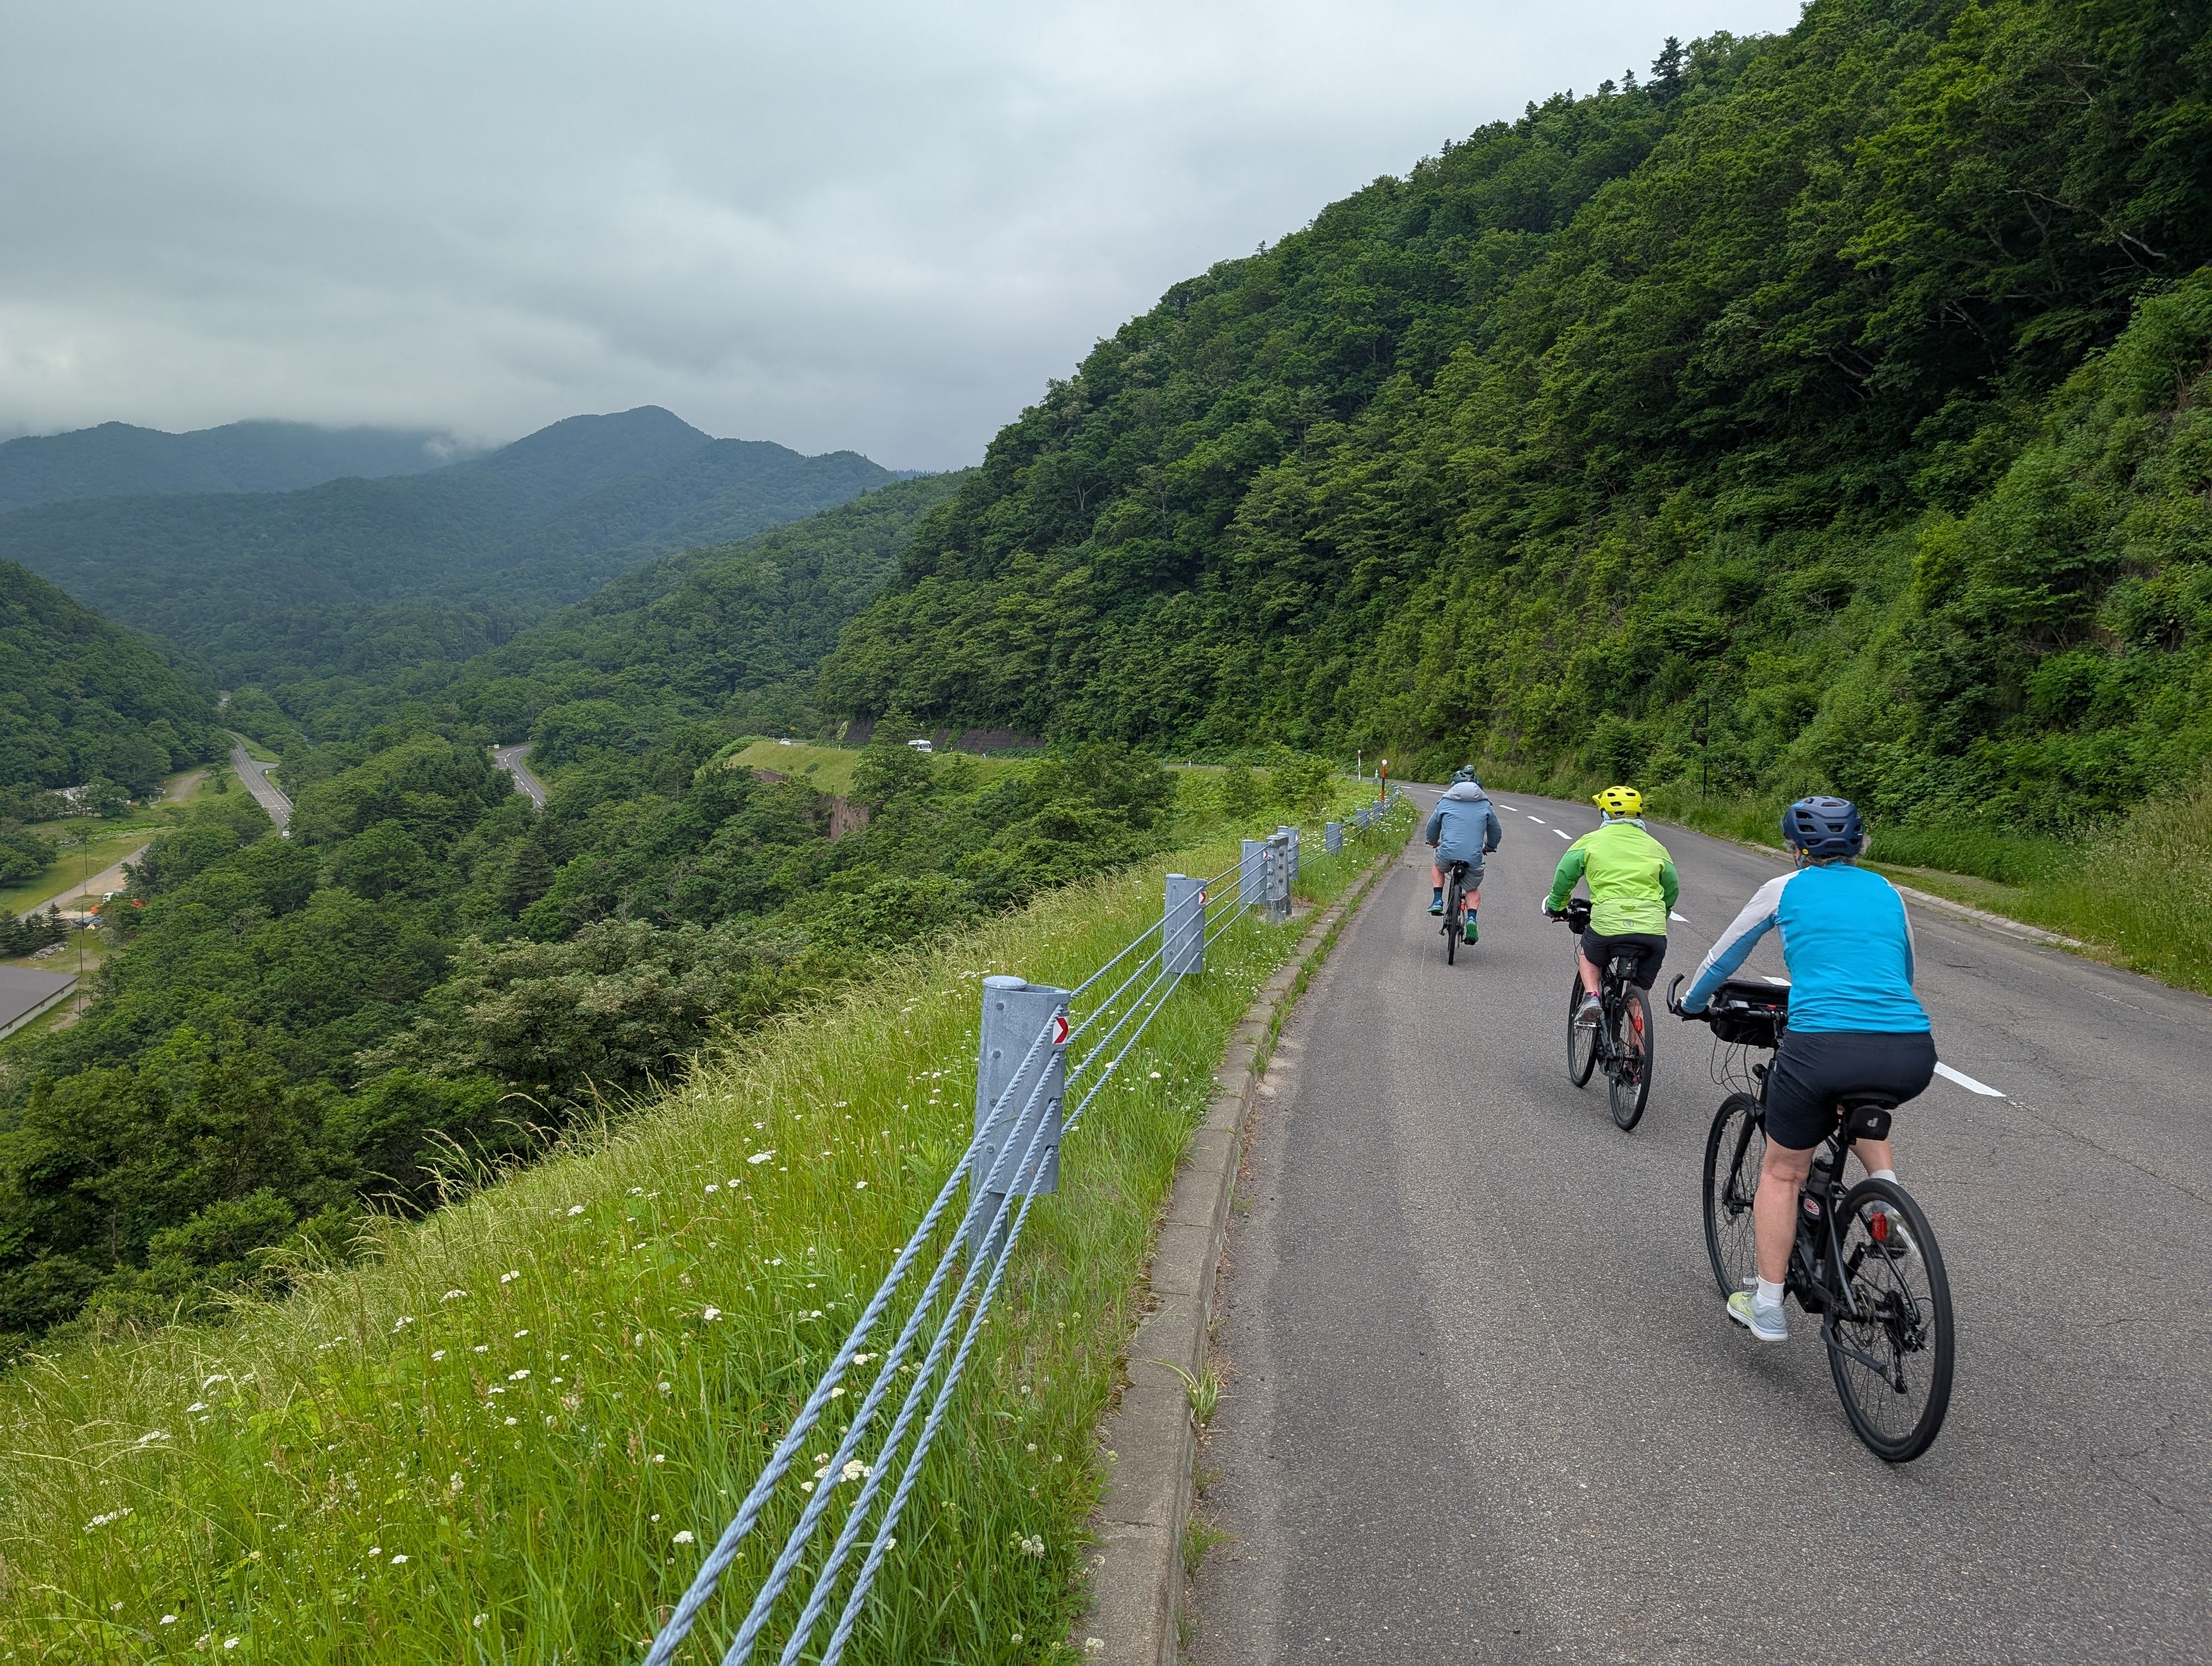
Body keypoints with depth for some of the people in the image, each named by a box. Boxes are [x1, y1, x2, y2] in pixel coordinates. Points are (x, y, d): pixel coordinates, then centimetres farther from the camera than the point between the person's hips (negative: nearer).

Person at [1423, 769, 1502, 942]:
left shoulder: (1445, 802, 13)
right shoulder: (1485, 805, 15)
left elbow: (1431, 830, 22)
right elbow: (1496, 832, 23)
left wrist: (1434, 843, 44)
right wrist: (1489, 848, 43)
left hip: (1448, 854, 0)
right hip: (1473, 857, 1)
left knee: (1437, 867, 35)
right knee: (1474, 890, 24)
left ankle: (1437, 901, 19)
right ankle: (1471, 919, 0)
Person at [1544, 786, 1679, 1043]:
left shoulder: (1592, 840, 11)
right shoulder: (1655, 846, 18)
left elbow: (1564, 875, 10)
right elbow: (1673, 887, 22)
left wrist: (1556, 906, 26)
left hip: (1608, 922, -2)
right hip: (1653, 931, 2)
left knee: (1589, 956, 31)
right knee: (1639, 994, 20)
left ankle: (1591, 997, 5)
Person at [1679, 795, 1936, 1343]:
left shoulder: (1785, 889, 14)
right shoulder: (1887, 892, 22)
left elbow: (1722, 959, 27)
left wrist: (1691, 1004, 46)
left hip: (1823, 1045, -4)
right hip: (1912, 1056, 4)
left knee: (1782, 1171, 17)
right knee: (1859, 1101, 39)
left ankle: (1767, 1308, 19)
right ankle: (1891, 1206, 17)